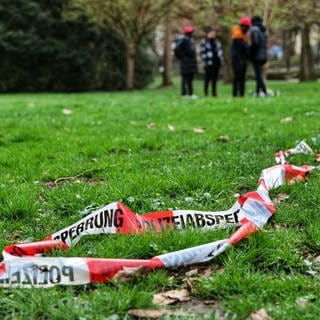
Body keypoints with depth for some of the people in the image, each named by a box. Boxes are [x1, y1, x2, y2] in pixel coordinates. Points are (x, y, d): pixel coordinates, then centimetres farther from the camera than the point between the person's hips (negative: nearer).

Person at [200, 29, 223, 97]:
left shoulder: (217, 42, 18)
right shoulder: (204, 42, -1)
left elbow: (220, 51, 19)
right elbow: (202, 53, -7)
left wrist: (221, 60, 10)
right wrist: (206, 61, -13)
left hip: (217, 63, 5)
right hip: (209, 64, -5)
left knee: (214, 79, 6)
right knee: (207, 79, -3)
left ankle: (214, 92, 10)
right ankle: (206, 93, 2)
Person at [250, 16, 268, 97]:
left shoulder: (254, 30, -11)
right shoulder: (263, 31, 13)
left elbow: (255, 43, -20)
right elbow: (264, 44, 12)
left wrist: (251, 53, -9)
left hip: (256, 56, -8)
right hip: (263, 56, 8)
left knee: (258, 75, -7)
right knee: (259, 74, 14)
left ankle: (264, 92, -14)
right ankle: (257, 92, 18)